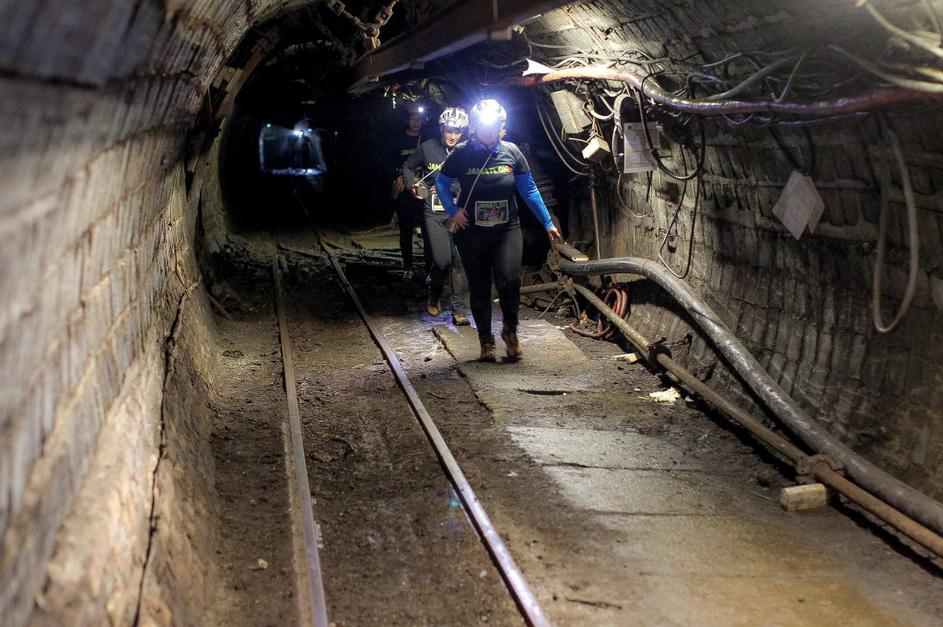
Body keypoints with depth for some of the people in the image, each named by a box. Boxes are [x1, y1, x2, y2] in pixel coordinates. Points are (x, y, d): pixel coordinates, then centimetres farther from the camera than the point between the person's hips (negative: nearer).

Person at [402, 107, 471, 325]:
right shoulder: (427, 147, 0)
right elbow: (408, 168, 14)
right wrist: (412, 186, -1)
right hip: (434, 213, 0)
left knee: (459, 259, -7)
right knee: (441, 260, -8)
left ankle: (460, 310, 3)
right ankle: (435, 295, 24)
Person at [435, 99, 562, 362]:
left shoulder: (511, 152, 1)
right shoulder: (462, 153, -2)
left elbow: (529, 190, 5)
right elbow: (441, 183, 9)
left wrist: (548, 223, 3)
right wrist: (453, 210, -5)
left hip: (507, 230, 0)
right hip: (472, 232, 0)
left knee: (509, 279, -17)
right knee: (479, 287, 6)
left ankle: (510, 330, 7)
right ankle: (486, 340, 22)